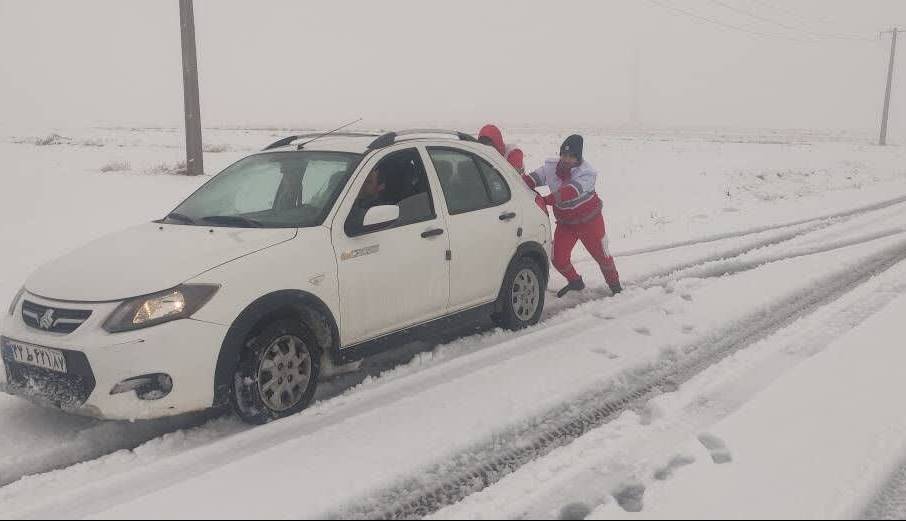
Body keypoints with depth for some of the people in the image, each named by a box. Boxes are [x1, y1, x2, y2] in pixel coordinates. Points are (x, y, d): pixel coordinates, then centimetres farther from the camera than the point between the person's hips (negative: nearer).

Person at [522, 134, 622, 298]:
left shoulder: (587, 173, -25)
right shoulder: (551, 167, -9)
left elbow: (569, 193, -39)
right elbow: (532, 179, -15)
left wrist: (545, 200, -48)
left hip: (589, 220, -4)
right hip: (565, 222, 4)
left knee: (601, 254, 8)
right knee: (558, 259, 0)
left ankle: (614, 284, 34)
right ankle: (575, 282, 29)